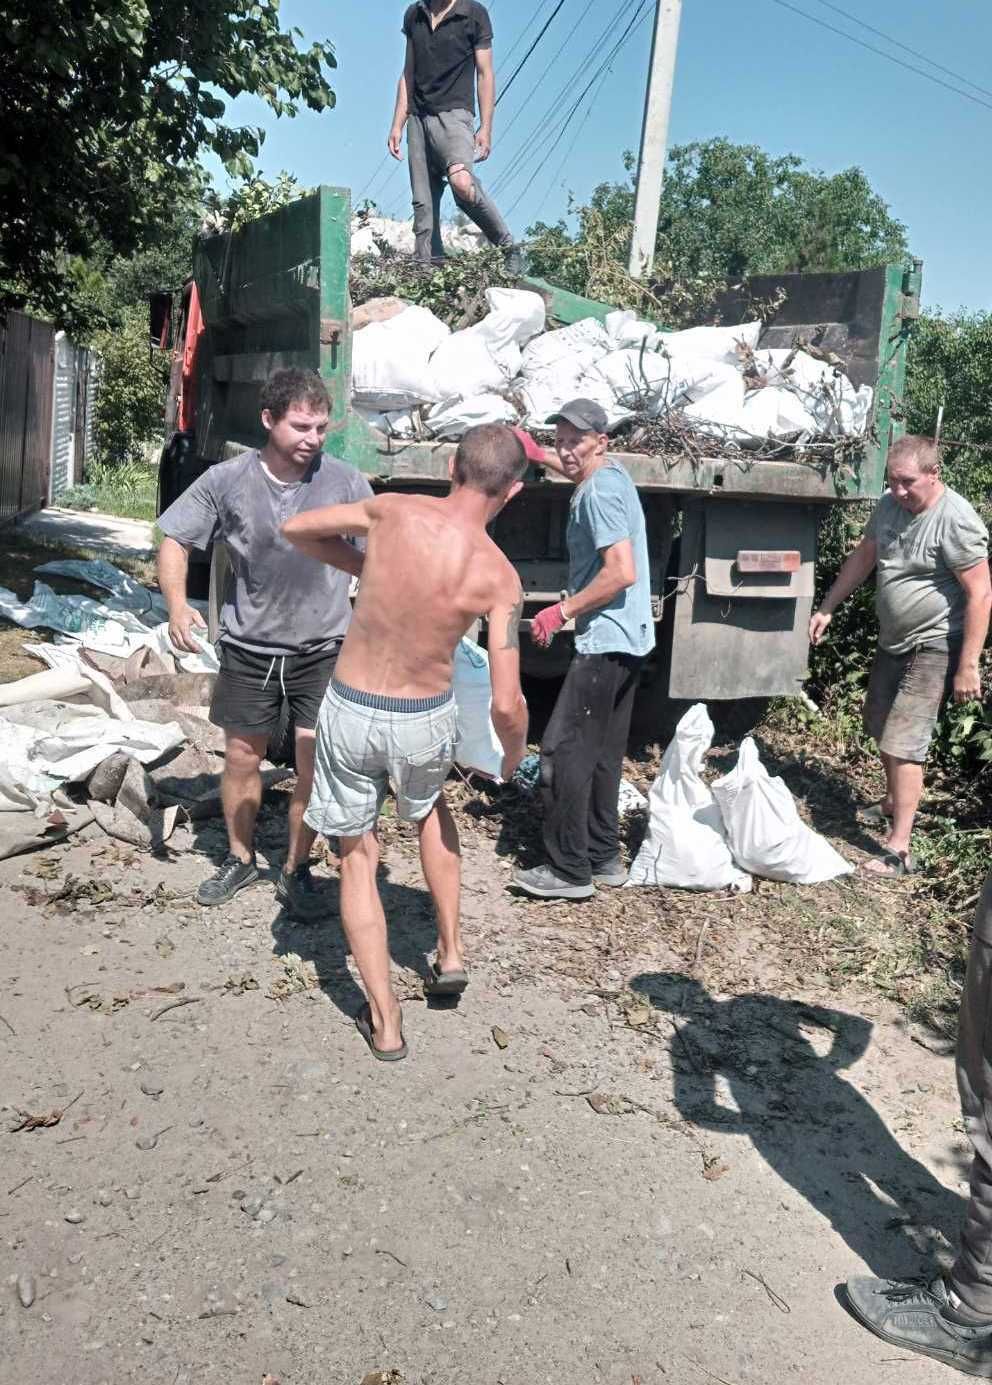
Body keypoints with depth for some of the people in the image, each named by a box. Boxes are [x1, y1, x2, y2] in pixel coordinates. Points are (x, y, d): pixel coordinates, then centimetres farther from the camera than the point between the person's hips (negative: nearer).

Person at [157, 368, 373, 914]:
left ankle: (296, 870, 22)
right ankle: (240, 858, 35)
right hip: (248, 647, 1)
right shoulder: (227, 480, -9)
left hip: (323, 649, -1)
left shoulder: (345, 482, -11)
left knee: (314, 764, 1)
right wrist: (177, 604, -19)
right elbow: (174, 540, -2)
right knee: (241, 757, 13)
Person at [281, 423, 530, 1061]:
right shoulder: (498, 576, -15)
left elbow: (296, 529, 4)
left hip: (350, 711, 1)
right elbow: (507, 704, -16)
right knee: (431, 810, 34)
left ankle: (385, 1023, 19)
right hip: (424, 721, 0)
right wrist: (515, 753, 5)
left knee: (358, 859, 16)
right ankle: (451, 952, 33)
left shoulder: (394, 511, -11)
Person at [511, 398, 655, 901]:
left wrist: (562, 611, -18)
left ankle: (569, 870, -2)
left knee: (564, 750, -7)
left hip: (605, 640, -11)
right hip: (627, 638, 11)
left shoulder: (599, 492, -16)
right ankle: (604, 857, 22)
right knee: (603, 753, 14)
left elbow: (622, 573, -24)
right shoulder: (611, 474, 14)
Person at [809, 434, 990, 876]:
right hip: (893, 640, 8)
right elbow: (863, 557, 14)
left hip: (933, 647, -8)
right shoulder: (889, 505, 0)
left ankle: (898, 849, -5)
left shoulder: (956, 521, -23)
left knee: (902, 743, -12)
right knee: (880, 727, 21)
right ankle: (893, 804, 44)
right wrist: (827, 607, 12)